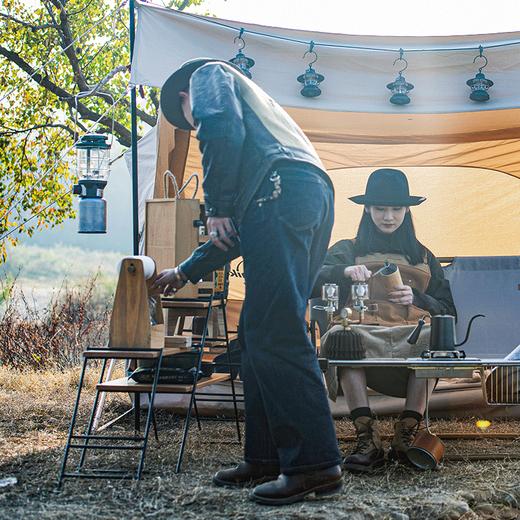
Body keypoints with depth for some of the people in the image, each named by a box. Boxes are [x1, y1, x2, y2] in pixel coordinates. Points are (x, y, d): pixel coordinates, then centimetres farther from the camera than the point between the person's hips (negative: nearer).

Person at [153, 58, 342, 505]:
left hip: (280, 188, -9)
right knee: (259, 333, 11)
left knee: (275, 335, -13)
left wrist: (217, 207, -8)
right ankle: (266, 457, 13)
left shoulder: (208, 74, 21)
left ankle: (315, 464, -16)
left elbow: (221, 128, -8)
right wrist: (187, 271, 47)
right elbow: (239, 231, 40)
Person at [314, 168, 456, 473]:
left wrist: (417, 299, -1)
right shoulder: (347, 251, 20)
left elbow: (448, 312, 19)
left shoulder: (423, 257, 27)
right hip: (363, 334, -1)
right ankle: (368, 439, -36)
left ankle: (407, 435, -30)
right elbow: (313, 282, 0)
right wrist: (344, 271, -21)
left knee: (433, 336, -35)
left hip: (412, 338, 1)